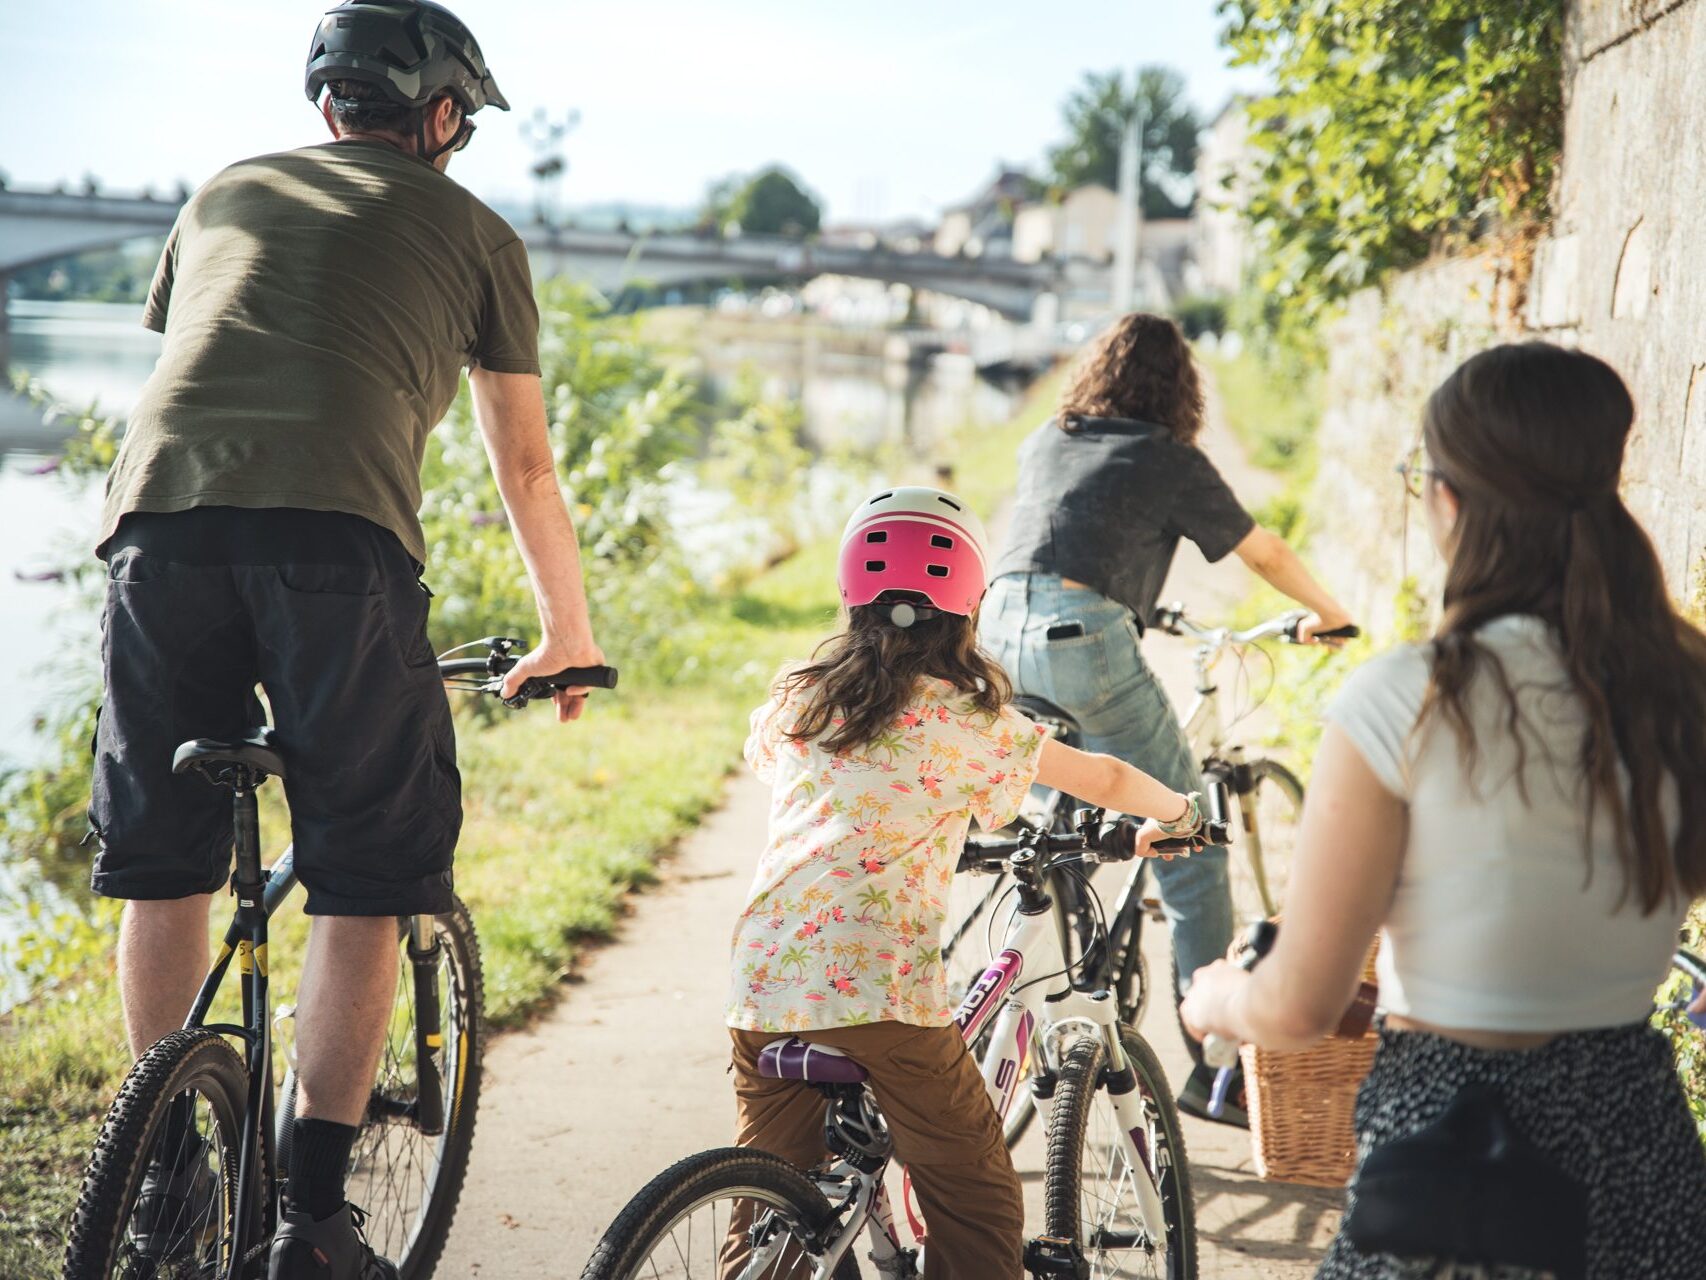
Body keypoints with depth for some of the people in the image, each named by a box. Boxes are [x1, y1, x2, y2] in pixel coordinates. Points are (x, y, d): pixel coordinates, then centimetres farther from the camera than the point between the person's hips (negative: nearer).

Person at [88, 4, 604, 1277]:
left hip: (158, 519, 4)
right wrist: (569, 635, 38)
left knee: (164, 862, 18)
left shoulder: (224, 194, 30)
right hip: (336, 540, -3)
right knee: (367, 884, 7)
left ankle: (166, 1163, 29)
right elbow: (525, 464, 25)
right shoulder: (471, 229, 21)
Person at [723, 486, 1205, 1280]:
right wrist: (1178, 813, 33)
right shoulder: (968, 719, 1)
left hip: (764, 977, 5)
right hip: (879, 982, -4)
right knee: (977, 1207, 9)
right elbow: (1106, 780, 11)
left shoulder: (793, 698, 13)